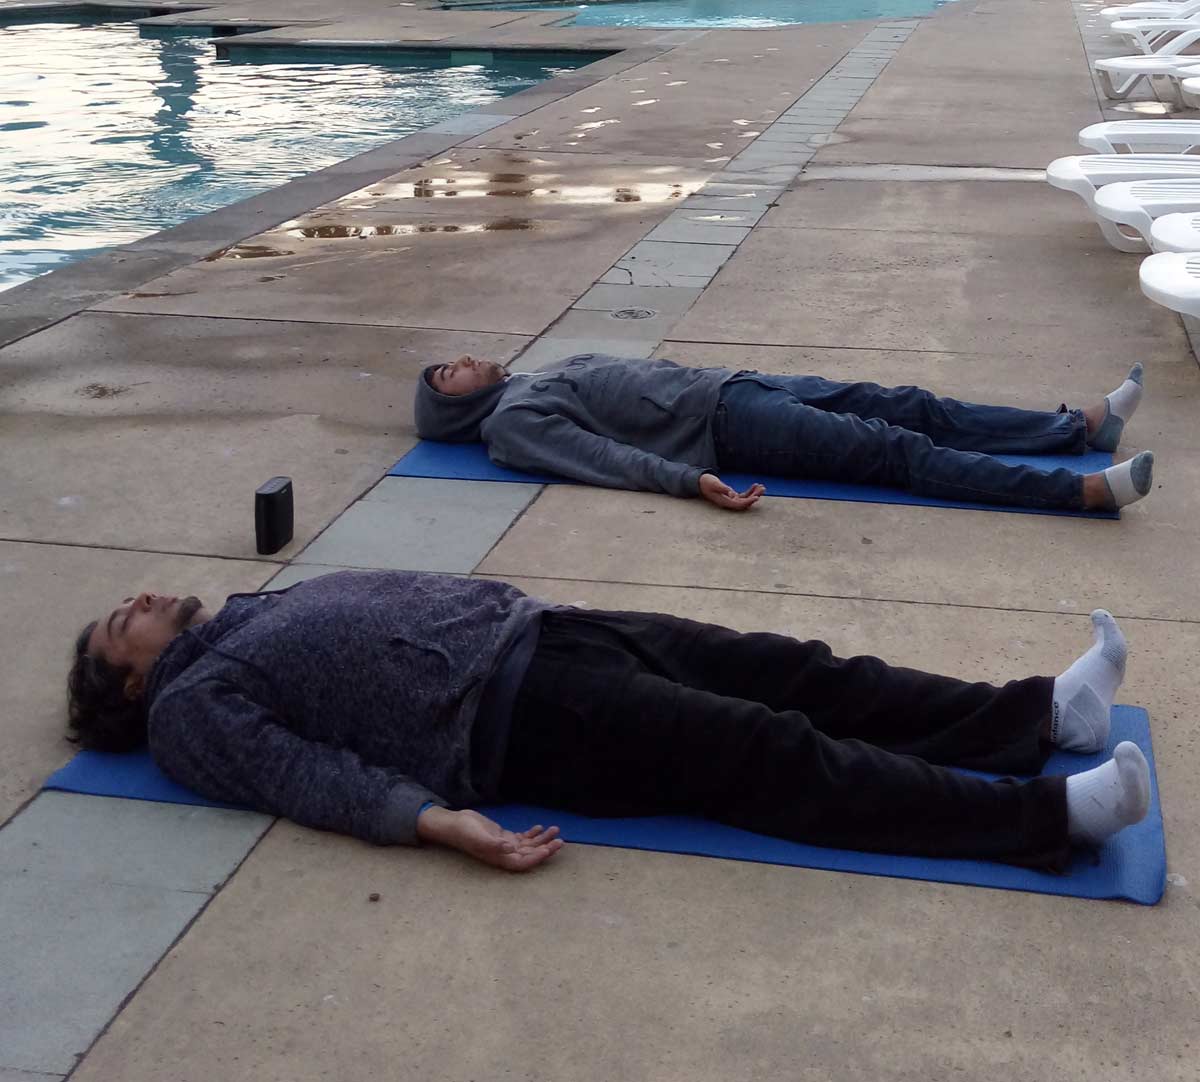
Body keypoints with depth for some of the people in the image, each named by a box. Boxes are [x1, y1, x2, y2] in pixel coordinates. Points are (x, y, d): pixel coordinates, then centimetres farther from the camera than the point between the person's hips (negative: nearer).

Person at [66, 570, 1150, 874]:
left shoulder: (255, 614, 26)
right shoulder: (189, 707, 3)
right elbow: (314, 774, -12)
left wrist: (519, 609, 23)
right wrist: (438, 818, -26)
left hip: (531, 628, 8)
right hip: (521, 716, -8)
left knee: (792, 672, -1)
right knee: (772, 751, -17)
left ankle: (1043, 709, 0)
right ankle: (1048, 813, -19)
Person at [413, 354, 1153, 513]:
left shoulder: (541, 377, 23)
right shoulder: (511, 422, -4)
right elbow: (607, 456, -18)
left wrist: (719, 378, 25)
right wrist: (692, 480, -30)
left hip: (725, 386, 9)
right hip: (722, 422, -9)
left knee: (908, 406, 1)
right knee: (898, 449, -18)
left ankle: (1086, 425, 3)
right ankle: (1084, 490, -22)